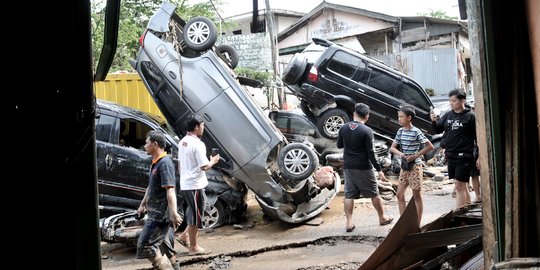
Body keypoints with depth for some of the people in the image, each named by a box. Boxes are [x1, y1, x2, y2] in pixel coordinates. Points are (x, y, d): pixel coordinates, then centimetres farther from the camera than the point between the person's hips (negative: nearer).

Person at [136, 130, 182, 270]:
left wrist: (173, 212, -34)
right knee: (165, 244, 19)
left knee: (145, 245, -10)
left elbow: (170, 189, -27)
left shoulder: (165, 163, -18)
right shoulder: (155, 163, 14)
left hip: (160, 214, -10)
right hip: (157, 212, 10)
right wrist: (143, 204, 30)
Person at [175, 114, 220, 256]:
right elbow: (204, 166, -21)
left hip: (185, 184, 9)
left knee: (193, 213, 22)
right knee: (196, 215, 0)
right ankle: (193, 248, 7)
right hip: (195, 185, -9)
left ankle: (184, 236, 21)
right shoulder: (198, 144, -18)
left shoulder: (182, 142, 9)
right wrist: (213, 161, -3)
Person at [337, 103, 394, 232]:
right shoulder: (367, 131, -15)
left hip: (348, 167, 4)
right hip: (363, 168, -4)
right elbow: (371, 153, -15)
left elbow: (339, 145, 12)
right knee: (374, 194, 12)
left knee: (349, 195, 8)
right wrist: (379, 170, -9)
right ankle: (382, 218, 26)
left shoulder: (343, 128, -1)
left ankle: (349, 223, 6)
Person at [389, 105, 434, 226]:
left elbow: (430, 146, -15)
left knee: (417, 195, 2)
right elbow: (392, 148, 8)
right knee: (400, 194, 6)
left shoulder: (416, 132, -13)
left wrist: (415, 155, -18)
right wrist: (401, 154, -12)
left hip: (415, 166, -7)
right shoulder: (400, 131, 5)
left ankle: (418, 225, 9)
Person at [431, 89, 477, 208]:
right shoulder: (448, 115, 8)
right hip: (450, 155, 6)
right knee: (462, 186, 14)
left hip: (464, 157, -6)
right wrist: (434, 121, -7)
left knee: (460, 186, -6)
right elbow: (438, 129, 14)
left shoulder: (470, 116, -8)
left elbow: (477, 137, -7)